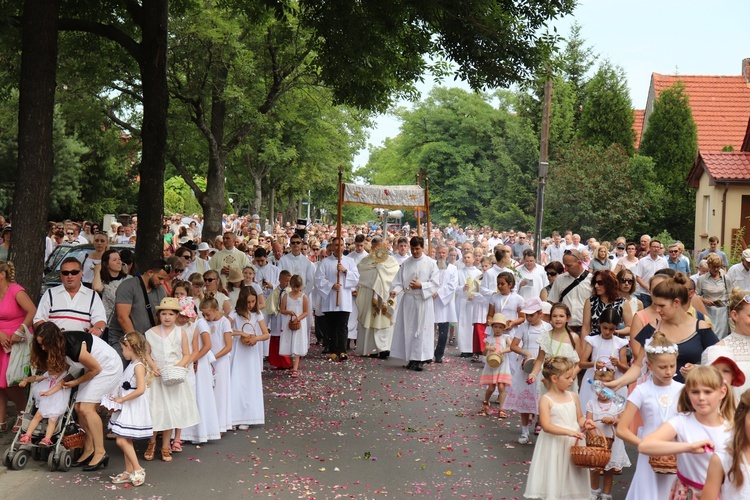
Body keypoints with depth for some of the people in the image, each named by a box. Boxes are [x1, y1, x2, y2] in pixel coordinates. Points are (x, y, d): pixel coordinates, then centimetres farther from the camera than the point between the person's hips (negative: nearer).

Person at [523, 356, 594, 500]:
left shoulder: (573, 396, 6)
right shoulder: (546, 400, -11)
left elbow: (579, 417, 16)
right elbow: (546, 426, -19)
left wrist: (584, 423, -8)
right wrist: (568, 432, -28)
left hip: (573, 444, 5)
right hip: (554, 446, -5)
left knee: (571, 480, 10)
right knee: (553, 480, 3)